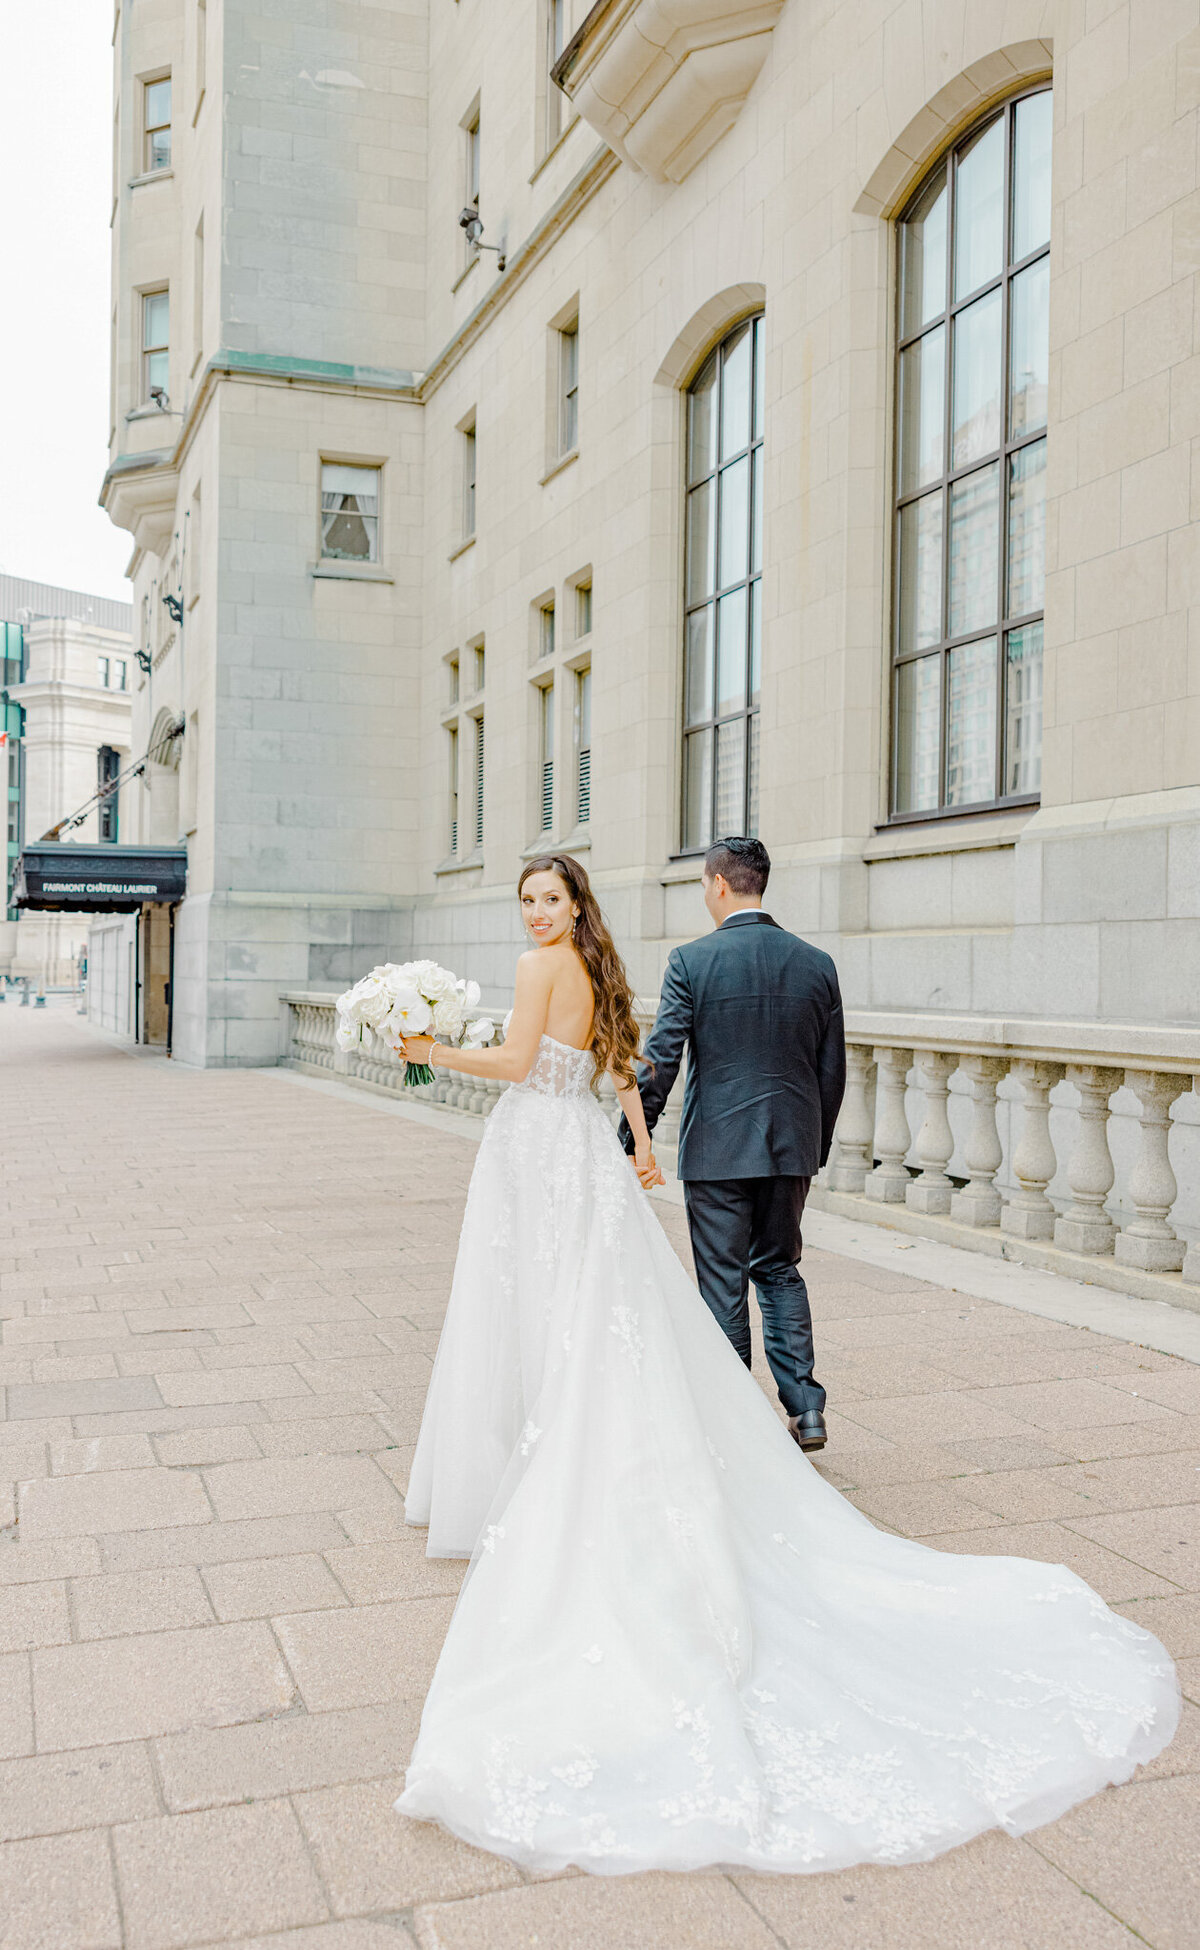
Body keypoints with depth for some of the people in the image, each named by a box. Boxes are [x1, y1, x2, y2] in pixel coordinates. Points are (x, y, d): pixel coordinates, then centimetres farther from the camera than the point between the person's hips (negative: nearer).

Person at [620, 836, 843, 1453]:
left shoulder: (690, 961, -9)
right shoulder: (816, 963, 2)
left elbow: (659, 1061, -11)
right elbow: (833, 1071, 6)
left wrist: (634, 1138, -1)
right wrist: (816, 1150, 17)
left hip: (716, 1147, -4)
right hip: (791, 1146, 4)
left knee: (723, 1284, 6)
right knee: (780, 1270, 20)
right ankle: (805, 1407, 14)